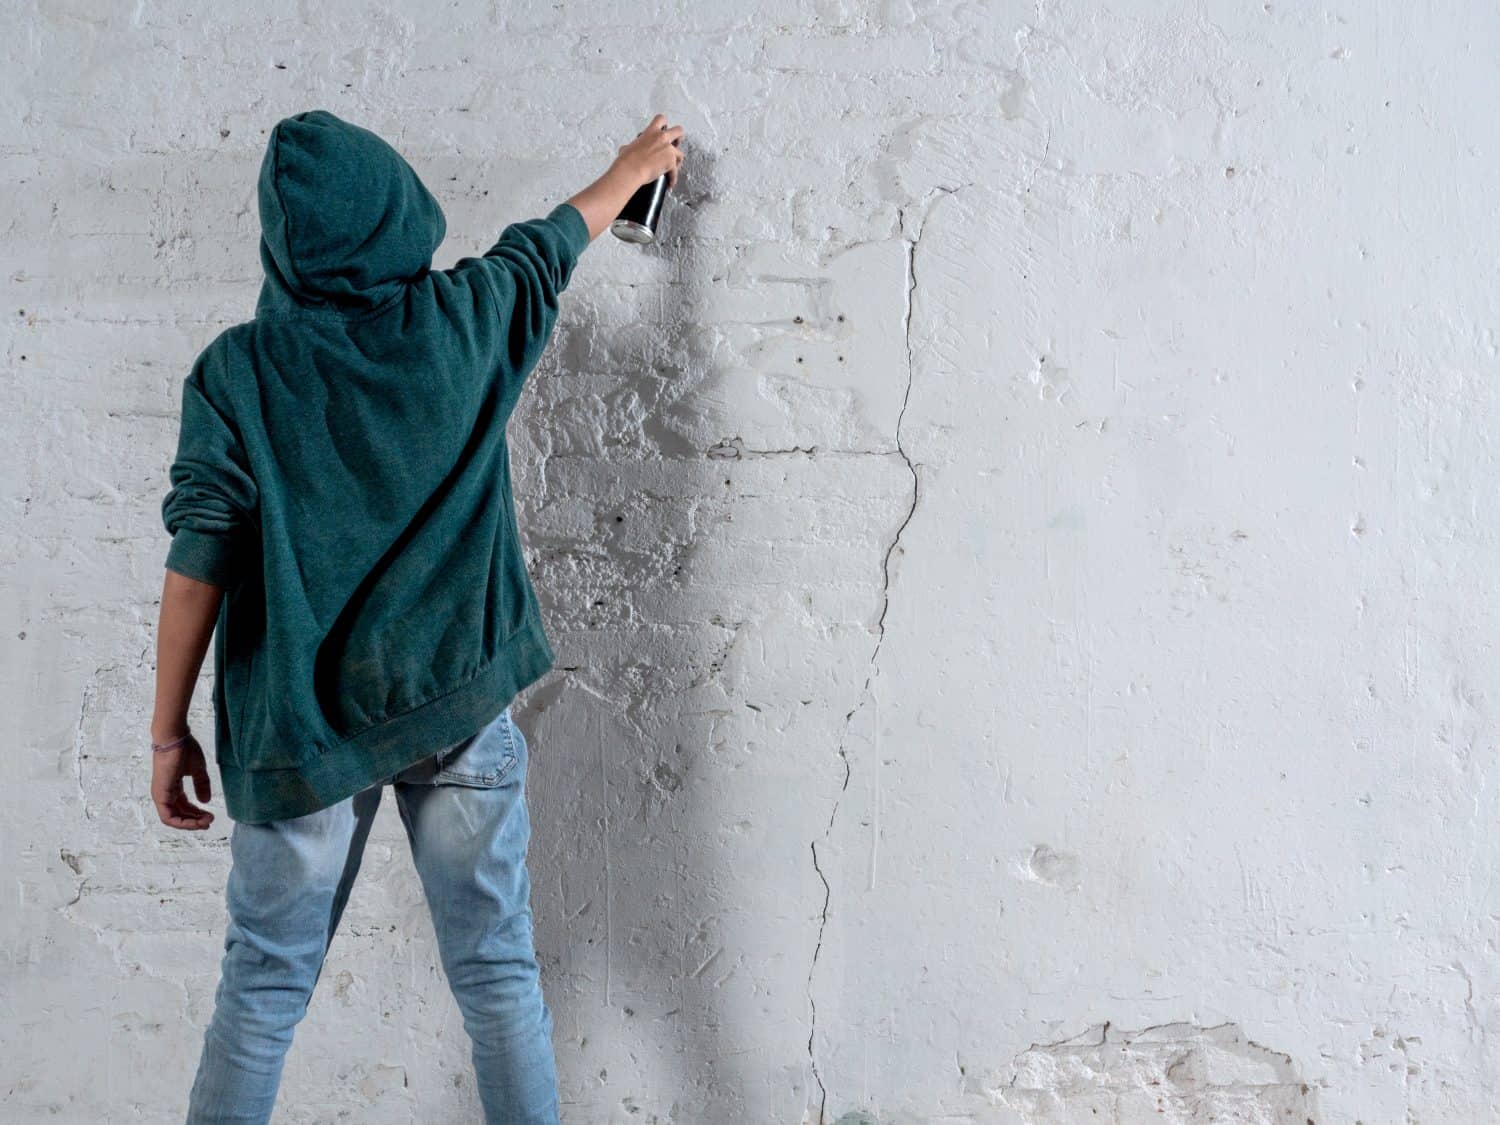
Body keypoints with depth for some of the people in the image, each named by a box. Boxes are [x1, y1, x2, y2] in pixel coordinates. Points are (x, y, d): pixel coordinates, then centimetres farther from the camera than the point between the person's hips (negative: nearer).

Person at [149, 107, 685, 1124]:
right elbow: (556, 239, 17)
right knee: (499, 974, 10)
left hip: (301, 725, 0)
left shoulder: (238, 371, -6)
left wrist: (171, 732, -1)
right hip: (460, 704, 1)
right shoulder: (464, 319, -3)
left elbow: (200, 565, -10)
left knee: (263, 986, 11)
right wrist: (638, 164, 37)